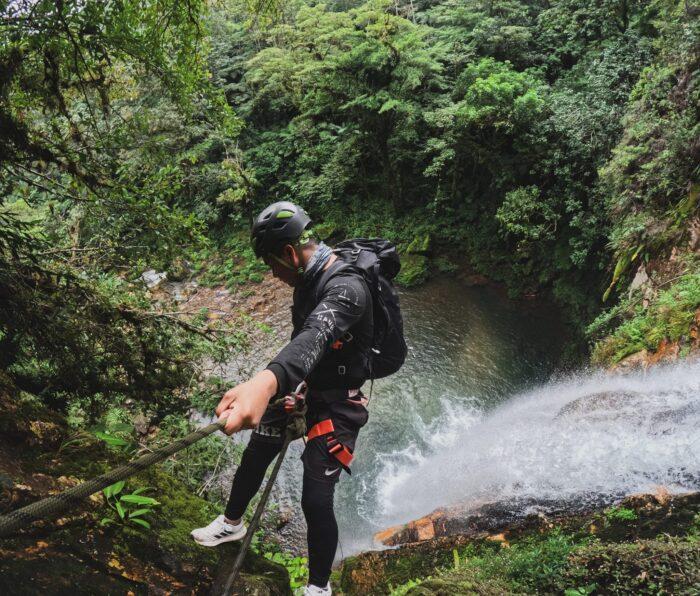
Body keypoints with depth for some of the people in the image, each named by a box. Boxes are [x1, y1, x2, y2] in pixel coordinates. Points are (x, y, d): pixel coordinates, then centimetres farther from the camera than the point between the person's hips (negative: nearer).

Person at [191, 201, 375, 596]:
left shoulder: (345, 288, -33)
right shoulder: (309, 279, -3)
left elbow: (315, 337, -53)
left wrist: (267, 382, -71)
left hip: (338, 402, -8)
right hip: (305, 386, 9)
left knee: (316, 500, -9)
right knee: (254, 457, 18)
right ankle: (232, 523, 45)